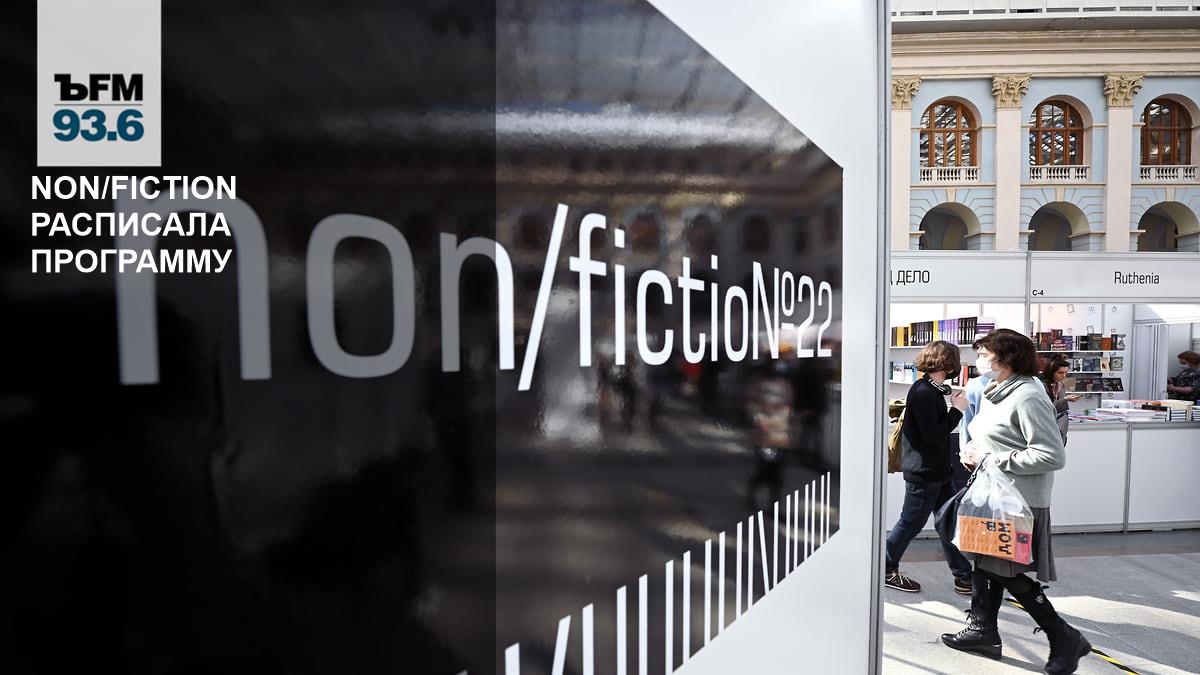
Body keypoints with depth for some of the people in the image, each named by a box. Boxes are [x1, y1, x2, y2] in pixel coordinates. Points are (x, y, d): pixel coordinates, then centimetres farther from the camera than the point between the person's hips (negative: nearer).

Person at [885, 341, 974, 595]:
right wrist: (957, 410, -16)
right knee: (910, 524, 4)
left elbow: (937, 426, 11)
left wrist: (951, 400, 7)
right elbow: (933, 436, -23)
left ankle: (963, 574, 26)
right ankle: (886, 571, 19)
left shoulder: (932, 390, 9)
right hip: (923, 472, -9)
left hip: (937, 471, 9)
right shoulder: (923, 392, -21)